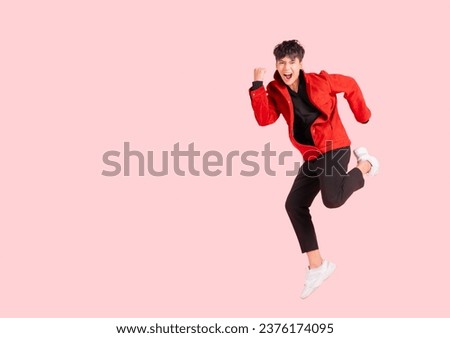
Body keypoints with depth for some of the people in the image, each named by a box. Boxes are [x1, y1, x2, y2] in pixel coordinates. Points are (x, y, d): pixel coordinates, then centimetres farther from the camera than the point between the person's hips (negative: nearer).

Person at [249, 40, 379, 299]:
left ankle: (365, 165, 6)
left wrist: (363, 114, 6)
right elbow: (264, 119, -12)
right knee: (294, 205, 2)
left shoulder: (320, 81, -7)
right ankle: (317, 266, 13)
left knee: (333, 200, -26)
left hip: (334, 147, -6)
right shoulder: (276, 91, 3)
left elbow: (350, 85, 8)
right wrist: (258, 86, -17)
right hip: (312, 156, 6)